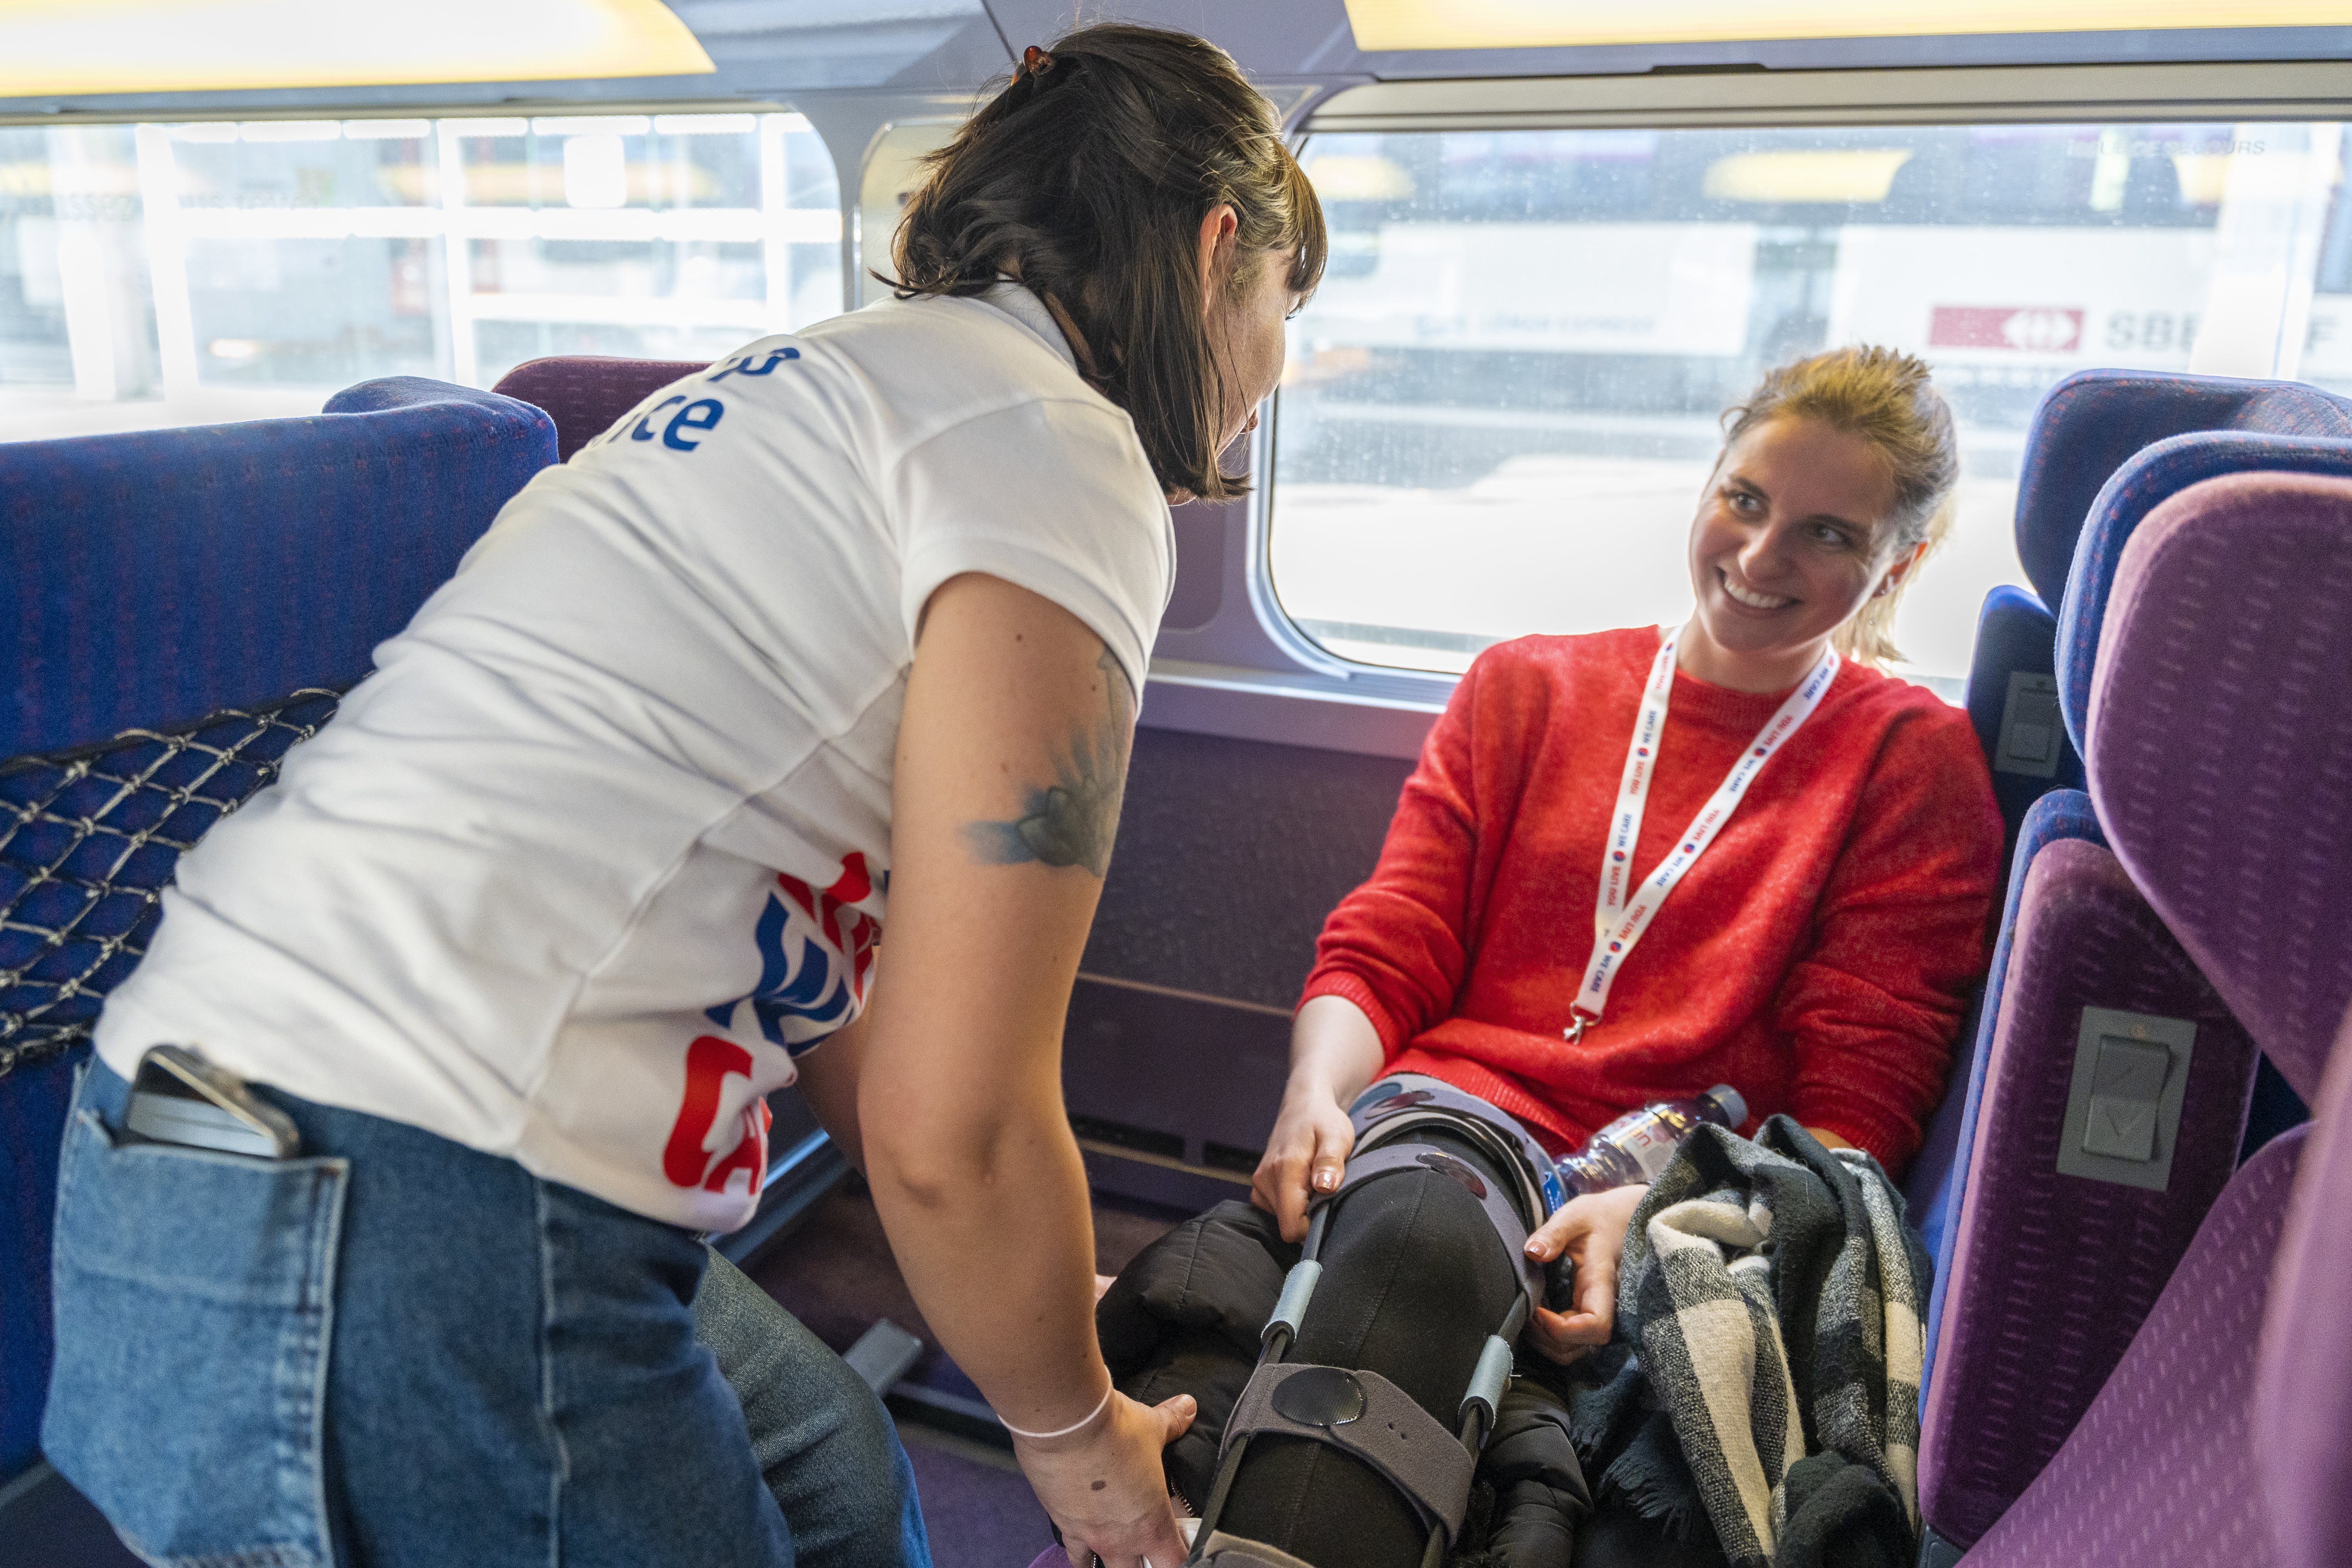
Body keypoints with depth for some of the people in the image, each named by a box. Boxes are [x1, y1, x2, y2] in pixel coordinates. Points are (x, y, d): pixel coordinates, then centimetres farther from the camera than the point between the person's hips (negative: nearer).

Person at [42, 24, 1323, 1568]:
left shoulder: (832, 387, 17)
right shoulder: (1057, 452, -12)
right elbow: (949, 1131, -16)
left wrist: (1041, 1303, 26)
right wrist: (1076, 1437, 5)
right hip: (411, 1251, -9)